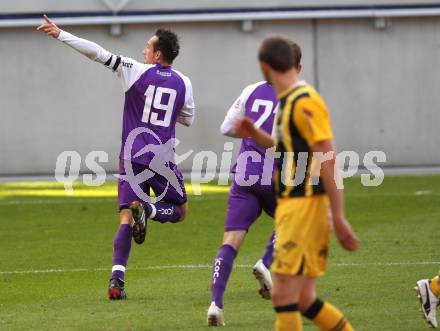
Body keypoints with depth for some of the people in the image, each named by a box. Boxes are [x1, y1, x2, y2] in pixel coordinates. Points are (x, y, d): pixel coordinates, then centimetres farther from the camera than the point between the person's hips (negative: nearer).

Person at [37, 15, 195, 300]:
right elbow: (188, 119, 19)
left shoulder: (136, 72, -3)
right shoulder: (183, 83, 4)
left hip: (133, 157, 0)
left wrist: (60, 35, -3)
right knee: (180, 211, 17)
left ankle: (117, 279, -16)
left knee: (126, 219, -1)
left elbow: (97, 53, -7)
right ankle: (147, 209, -16)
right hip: (163, 158, 0)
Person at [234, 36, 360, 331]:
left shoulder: (305, 102, -13)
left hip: (305, 207, -9)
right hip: (290, 206, 9)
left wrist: (339, 219, -19)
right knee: (303, 300, 9)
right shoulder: (288, 100, 16)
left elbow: (329, 161, -17)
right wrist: (255, 135, 16)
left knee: (284, 295, -11)